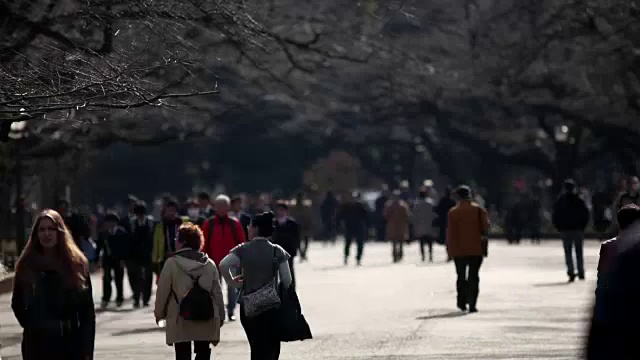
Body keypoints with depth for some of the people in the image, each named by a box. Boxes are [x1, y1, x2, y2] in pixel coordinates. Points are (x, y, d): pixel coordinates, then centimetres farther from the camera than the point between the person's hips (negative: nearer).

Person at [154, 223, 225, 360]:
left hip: (181, 320, -3)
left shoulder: (172, 263, -8)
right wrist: (220, 317, 14)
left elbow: (162, 291, -4)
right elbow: (217, 293, 5)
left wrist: (159, 313, 11)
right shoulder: (209, 264, 3)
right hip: (206, 320, 3)